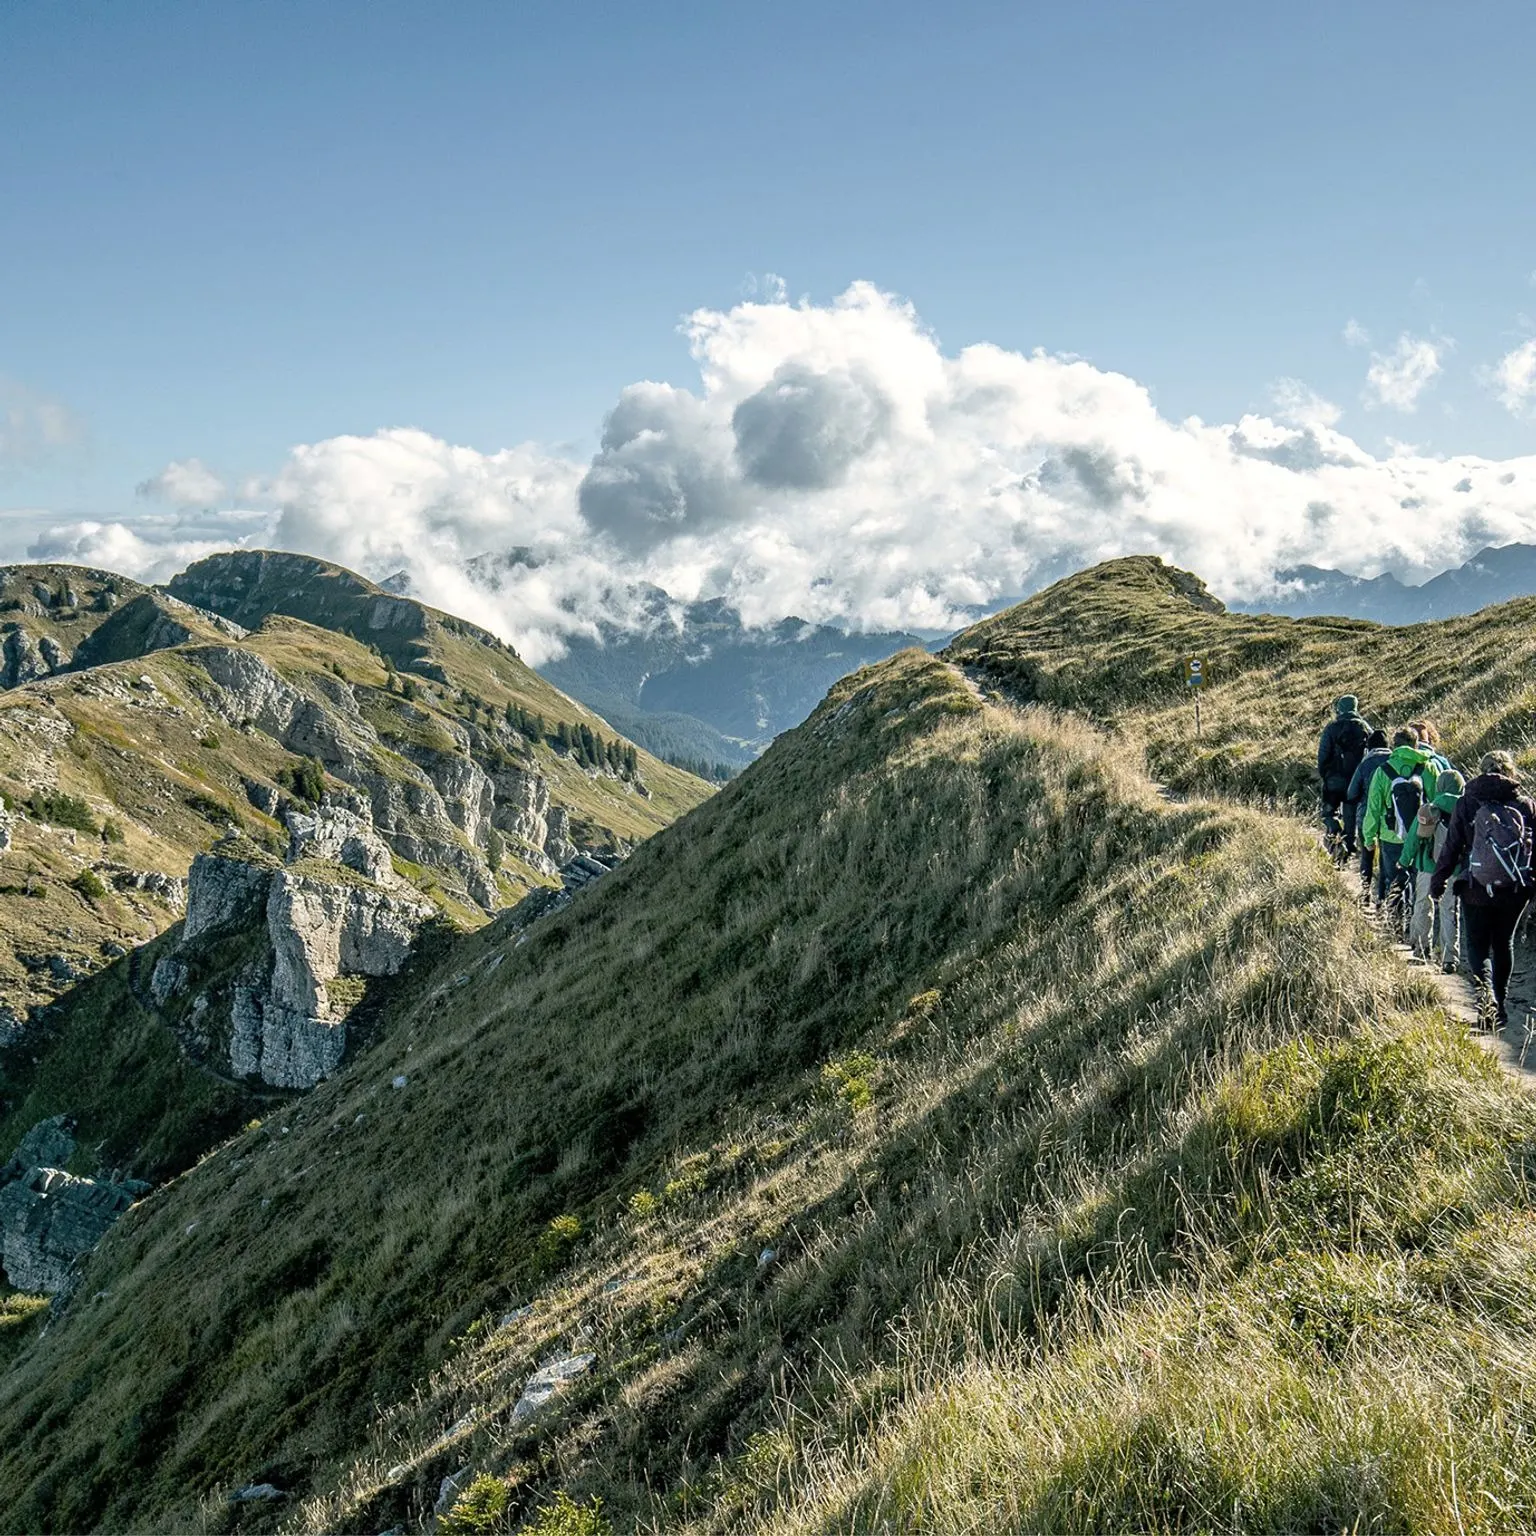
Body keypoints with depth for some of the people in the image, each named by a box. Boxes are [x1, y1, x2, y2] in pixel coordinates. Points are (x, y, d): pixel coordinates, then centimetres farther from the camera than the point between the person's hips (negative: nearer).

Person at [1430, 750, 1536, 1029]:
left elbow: (1451, 847, -3)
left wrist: (1438, 882, 7)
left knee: (1478, 948, 4)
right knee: (1504, 945, 20)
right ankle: (1500, 1004, 26)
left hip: (1478, 891, -2)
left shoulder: (1467, 803, -5)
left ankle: (1489, 999, -20)